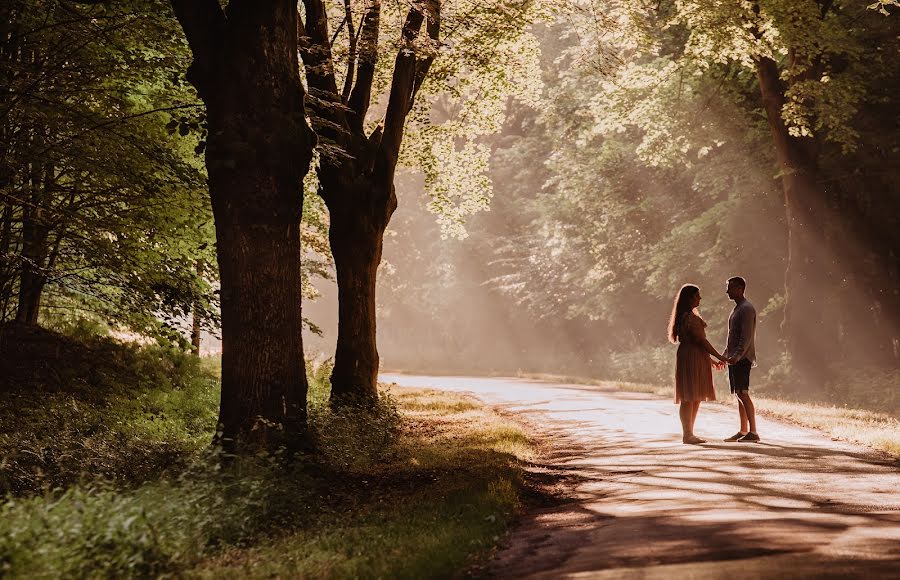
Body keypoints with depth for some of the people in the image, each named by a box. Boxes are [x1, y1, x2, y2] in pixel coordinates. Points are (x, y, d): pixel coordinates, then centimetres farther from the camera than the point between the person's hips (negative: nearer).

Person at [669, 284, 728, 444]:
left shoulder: (684, 316, 18)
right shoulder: (690, 317, -15)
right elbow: (701, 340, -17)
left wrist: (709, 358, 22)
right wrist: (718, 356, -10)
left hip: (695, 358, 11)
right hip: (691, 358, -11)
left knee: (695, 398, 12)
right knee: (689, 398, -7)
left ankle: (688, 433, 16)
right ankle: (687, 435, -5)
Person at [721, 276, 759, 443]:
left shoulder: (747, 309, -11)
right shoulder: (736, 309, 20)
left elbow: (746, 336, -20)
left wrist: (737, 356, -26)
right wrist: (725, 355, 21)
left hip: (743, 358, -10)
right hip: (734, 358, 10)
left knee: (743, 393, -12)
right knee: (739, 395, 10)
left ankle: (753, 432, -12)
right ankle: (743, 431, 14)